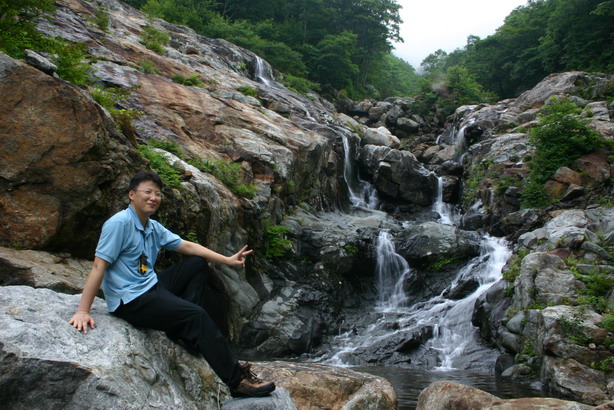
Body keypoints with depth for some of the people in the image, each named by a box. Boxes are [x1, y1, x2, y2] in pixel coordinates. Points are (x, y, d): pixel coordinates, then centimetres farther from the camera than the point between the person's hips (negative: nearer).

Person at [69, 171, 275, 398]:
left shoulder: (153, 227, 8)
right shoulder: (119, 223, -17)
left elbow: (187, 246, 11)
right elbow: (99, 266, -20)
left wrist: (227, 260, 7)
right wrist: (82, 311, -23)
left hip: (152, 286, 10)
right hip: (130, 300, -9)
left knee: (198, 264, 10)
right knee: (197, 315, -20)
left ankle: (190, 333, 3)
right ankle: (237, 381, -14)